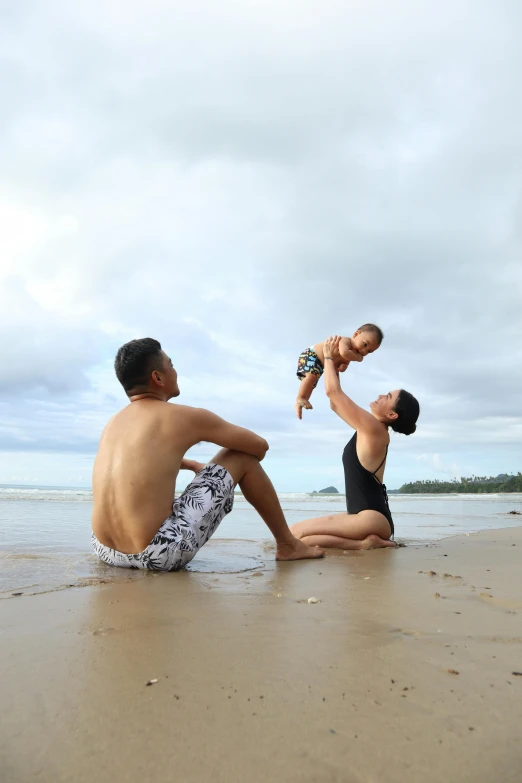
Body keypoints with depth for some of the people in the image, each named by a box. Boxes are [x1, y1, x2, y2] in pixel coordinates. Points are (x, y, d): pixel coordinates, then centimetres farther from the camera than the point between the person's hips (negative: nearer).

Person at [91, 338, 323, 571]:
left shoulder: (114, 422, 12)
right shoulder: (184, 417, -7)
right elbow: (260, 445, 4)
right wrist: (247, 464, 25)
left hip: (105, 551, 7)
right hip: (159, 554, -7)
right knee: (242, 457, 5)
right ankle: (288, 545, 19)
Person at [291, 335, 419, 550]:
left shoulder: (374, 428, -13)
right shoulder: (369, 430, 13)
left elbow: (333, 391, -11)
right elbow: (335, 404, 24)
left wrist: (328, 357, 4)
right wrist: (335, 365, 20)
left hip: (372, 518, -10)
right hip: (369, 517, 10)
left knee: (295, 533, -19)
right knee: (299, 531, 10)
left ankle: (364, 543, -13)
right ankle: (369, 540, 5)